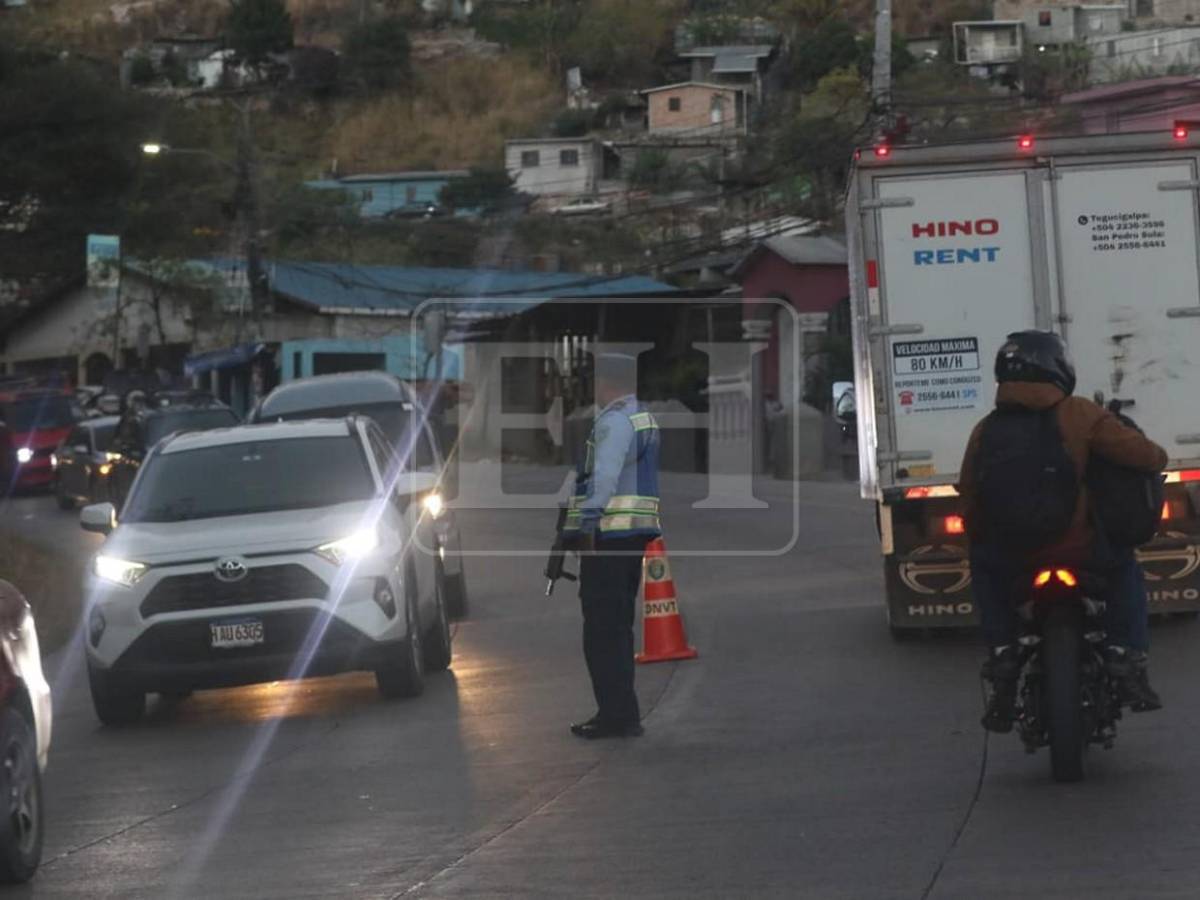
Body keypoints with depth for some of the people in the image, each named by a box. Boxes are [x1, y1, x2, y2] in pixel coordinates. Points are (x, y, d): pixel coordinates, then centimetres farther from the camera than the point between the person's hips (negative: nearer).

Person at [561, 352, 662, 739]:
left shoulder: (614, 422, -12)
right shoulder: (645, 420, 20)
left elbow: (606, 475, -24)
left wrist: (590, 519, -26)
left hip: (609, 532, -10)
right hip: (636, 533, 10)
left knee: (603, 630, -8)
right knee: (618, 627, 16)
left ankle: (616, 714, -11)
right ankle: (621, 713, 20)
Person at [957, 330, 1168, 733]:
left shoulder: (986, 431, 6)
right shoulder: (1080, 415, -3)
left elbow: (970, 498, 9)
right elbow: (1144, 455, -8)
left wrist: (979, 541, 27)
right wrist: (1158, 457, 16)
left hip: (1013, 556, 2)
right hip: (1079, 547, -2)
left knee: (985, 566, 36)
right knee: (1124, 566, 30)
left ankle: (1002, 653, 18)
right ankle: (1126, 657, 14)